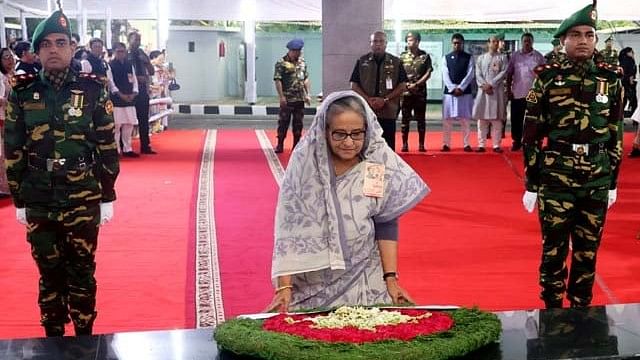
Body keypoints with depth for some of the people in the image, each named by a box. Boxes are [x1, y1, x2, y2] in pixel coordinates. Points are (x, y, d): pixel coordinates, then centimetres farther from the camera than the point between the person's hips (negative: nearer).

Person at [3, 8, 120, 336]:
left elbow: (107, 147, 0)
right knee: (49, 274, 12)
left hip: (83, 200, -1)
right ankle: (53, 338, 26)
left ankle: (85, 338, 22)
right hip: (39, 202, 1)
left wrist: (108, 197, 0)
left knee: (82, 273, 8)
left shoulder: (92, 91, -3)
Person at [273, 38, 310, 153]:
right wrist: (281, 96, -16)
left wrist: (307, 94, 11)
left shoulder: (302, 62, 12)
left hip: (300, 99, 5)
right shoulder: (281, 63, -8)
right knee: (283, 122, -1)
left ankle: (297, 145, 18)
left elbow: (306, 79, 17)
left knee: (298, 122, 9)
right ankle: (280, 145, 7)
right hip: (287, 99, -5)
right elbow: (277, 80, -11)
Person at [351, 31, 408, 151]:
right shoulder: (362, 61, 7)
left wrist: (385, 99, -11)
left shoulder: (396, 62, 5)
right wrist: (368, 99, -11)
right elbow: (354, 85, 4)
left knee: (388, 146, 2)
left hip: (388, 112, -1)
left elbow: (402, 86, 2)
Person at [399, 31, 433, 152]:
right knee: (405, 119, 3)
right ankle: (405, 144, 8)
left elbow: (428, 73, -2)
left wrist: (416, 84, -12)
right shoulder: (402, 56, 5)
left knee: (421, 119, 3)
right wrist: (404, 84, -13)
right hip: (405, 92, 1)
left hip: (420, 92, 0)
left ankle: (421, 144, 8)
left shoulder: (425, 56, 3)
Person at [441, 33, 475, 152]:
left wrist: (460, 88, -13)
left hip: (465, 92, -1)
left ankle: (466, 144, 6)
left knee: (465, 120, 1)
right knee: (447, 119, 1)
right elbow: (445, 76, 0)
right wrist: (453, 89, -12)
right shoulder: (446, 58, 8)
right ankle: (446, 144, 6)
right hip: (449, 92, 1)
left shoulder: (469, 58, 5)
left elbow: (470, 75, -4)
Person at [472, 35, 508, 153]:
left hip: (497, 91, -1)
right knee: (482, 118, 1)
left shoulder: (502, 58, 8)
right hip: (483, 90, 1)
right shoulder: (481, 58, 12)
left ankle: (496, 145, 0)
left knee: (497, 119, -2)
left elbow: (503, 73, -3)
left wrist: (491, 84, -12)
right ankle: (481, 145, 4)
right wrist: (484, 85, -12)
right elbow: (478, 74, 5)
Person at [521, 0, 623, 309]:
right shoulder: (547, 78, -3)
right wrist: (531, 185, -4)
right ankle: (552, 312, 20)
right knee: (554, 249, 6)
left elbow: (616, 134, 9)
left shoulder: (611, 78, 4)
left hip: (597, 180, 2)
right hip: (555, 178, -2)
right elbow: (531, 134, -2)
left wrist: (613, 182, 9)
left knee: (588, 251, 11)